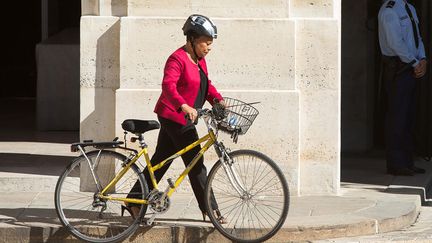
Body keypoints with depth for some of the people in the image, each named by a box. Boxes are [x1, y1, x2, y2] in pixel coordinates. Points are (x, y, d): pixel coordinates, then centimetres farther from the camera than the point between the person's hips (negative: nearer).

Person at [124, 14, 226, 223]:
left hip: (184, 117, 10)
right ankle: (209, 209, 1)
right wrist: (184, 106, -45)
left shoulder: (199, 61, 13)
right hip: (174, 116, -10)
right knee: (195, 163, -5)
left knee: (160, 160, 12)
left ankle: (135, 202, 17)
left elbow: (206, 85, 17)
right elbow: (168, 85, -31)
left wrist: (217, 100, -1)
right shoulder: (178, 59, -18)